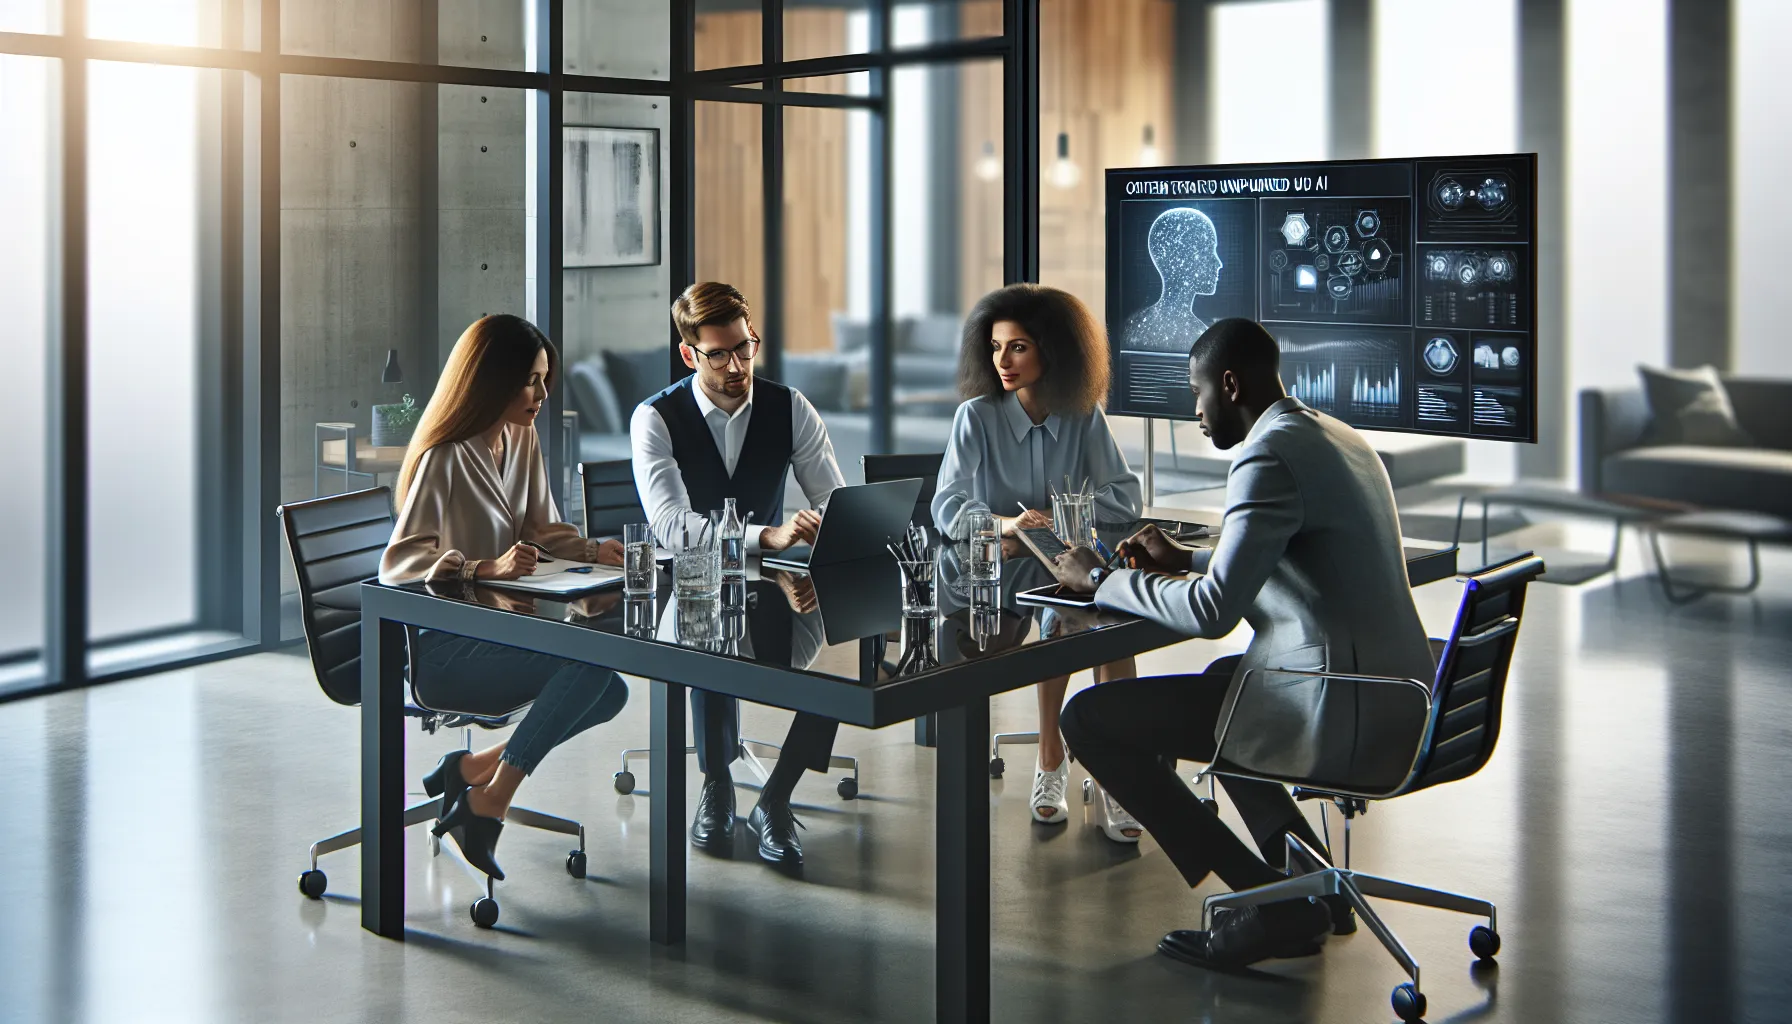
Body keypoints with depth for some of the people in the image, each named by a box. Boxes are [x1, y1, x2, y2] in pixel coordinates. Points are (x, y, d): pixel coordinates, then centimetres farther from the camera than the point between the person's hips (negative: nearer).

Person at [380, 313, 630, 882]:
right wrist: (486, 568, -36)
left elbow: (541, 530, 15)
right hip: (444, 646, -9)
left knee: (609, 694, -3)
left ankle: (472, 768, 5)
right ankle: (488, 803, -16)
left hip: (498, 626, 9)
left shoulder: (522, 440, 8)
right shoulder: (446, 458, -18)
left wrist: (595, 549, -5)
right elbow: (397, 564, -23)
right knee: (590, 663, -25)